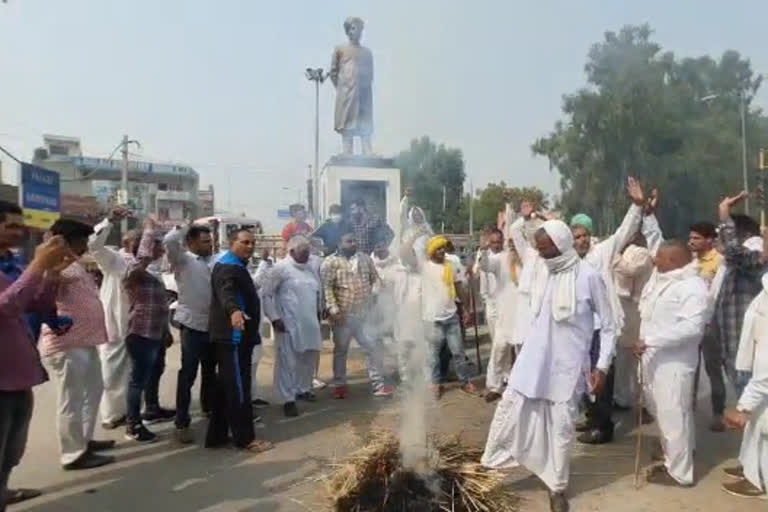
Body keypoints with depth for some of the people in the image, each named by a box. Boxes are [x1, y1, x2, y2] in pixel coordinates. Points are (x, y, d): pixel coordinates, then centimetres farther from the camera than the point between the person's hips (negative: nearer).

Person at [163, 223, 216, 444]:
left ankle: (210, 408, 38)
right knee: (188, 375, -2)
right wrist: (186, 226, -14)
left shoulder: (211, 262, 11)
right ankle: (182, 423, 5)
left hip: (211, 325, 6)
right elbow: (169, 241, -23)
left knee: (210, 372, 20)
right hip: (192, 325, -6)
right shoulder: (182, 260, -6)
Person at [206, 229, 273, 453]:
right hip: (233, 336, -11)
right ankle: (245, 438, 4)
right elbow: (226, 292, -36)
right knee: (238, 387, -4)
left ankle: (216, 435, 21)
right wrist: (234, 310, -55)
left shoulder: (237, 266, 20)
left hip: (235, 336, 11)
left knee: (226, 386, 14)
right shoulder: (228, 267, -15)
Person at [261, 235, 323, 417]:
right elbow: (266, 294, -9)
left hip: (310, 323, 7)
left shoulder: (310, 269, 12)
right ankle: (288, 399, 10)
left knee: (309, 359, 16)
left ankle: (303, 389, 34)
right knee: (288, 362, 0)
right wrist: (274, 318, -13)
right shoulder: (281, 268, -8)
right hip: (289, 324, -7)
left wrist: (318, 313, 16)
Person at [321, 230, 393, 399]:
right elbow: (326, 287, -14)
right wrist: (333, 309, -21)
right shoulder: (331, 262, -8)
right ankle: (339, 385, 25)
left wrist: (373, 298, 10)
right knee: (340, 350, 10)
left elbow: (375, 279, 17)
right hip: (343, 315, -4)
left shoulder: (365, 258, 7)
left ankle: (378, 384, 15)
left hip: (364, 313, 4)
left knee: (371, 348, 5)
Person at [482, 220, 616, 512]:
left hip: (567, 365, -4)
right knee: (509, 410, 6)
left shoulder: (588, 277, -12)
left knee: (561, 426, 6)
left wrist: (602, 366, -9)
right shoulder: (543, 273, 3)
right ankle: (492, 461, 24)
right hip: (532, 359, 4)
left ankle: (558, 487, 24)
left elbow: (608, 327, -5)